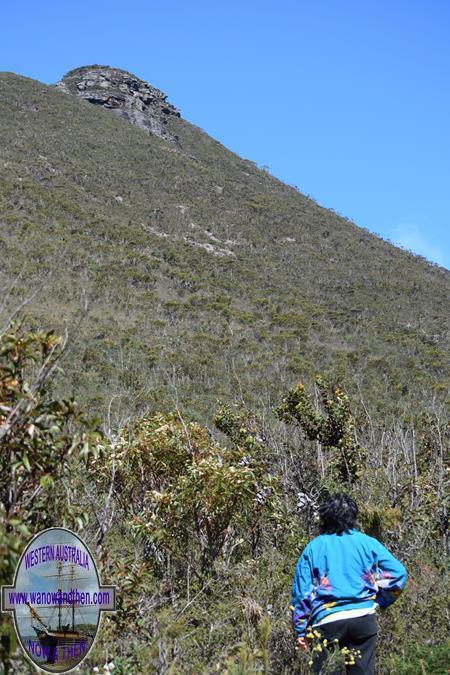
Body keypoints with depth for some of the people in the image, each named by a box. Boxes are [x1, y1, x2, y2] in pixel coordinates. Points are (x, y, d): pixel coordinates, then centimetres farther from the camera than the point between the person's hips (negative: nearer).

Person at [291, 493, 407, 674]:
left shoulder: (313, 548, 6)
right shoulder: (368, 543, 6)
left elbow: (301, 592, 4)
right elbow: (398, 573, 0)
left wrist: (300, 630, 9)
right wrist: (379, 602, 11)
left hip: (326, 620, -1)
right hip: (363, 617, 1)